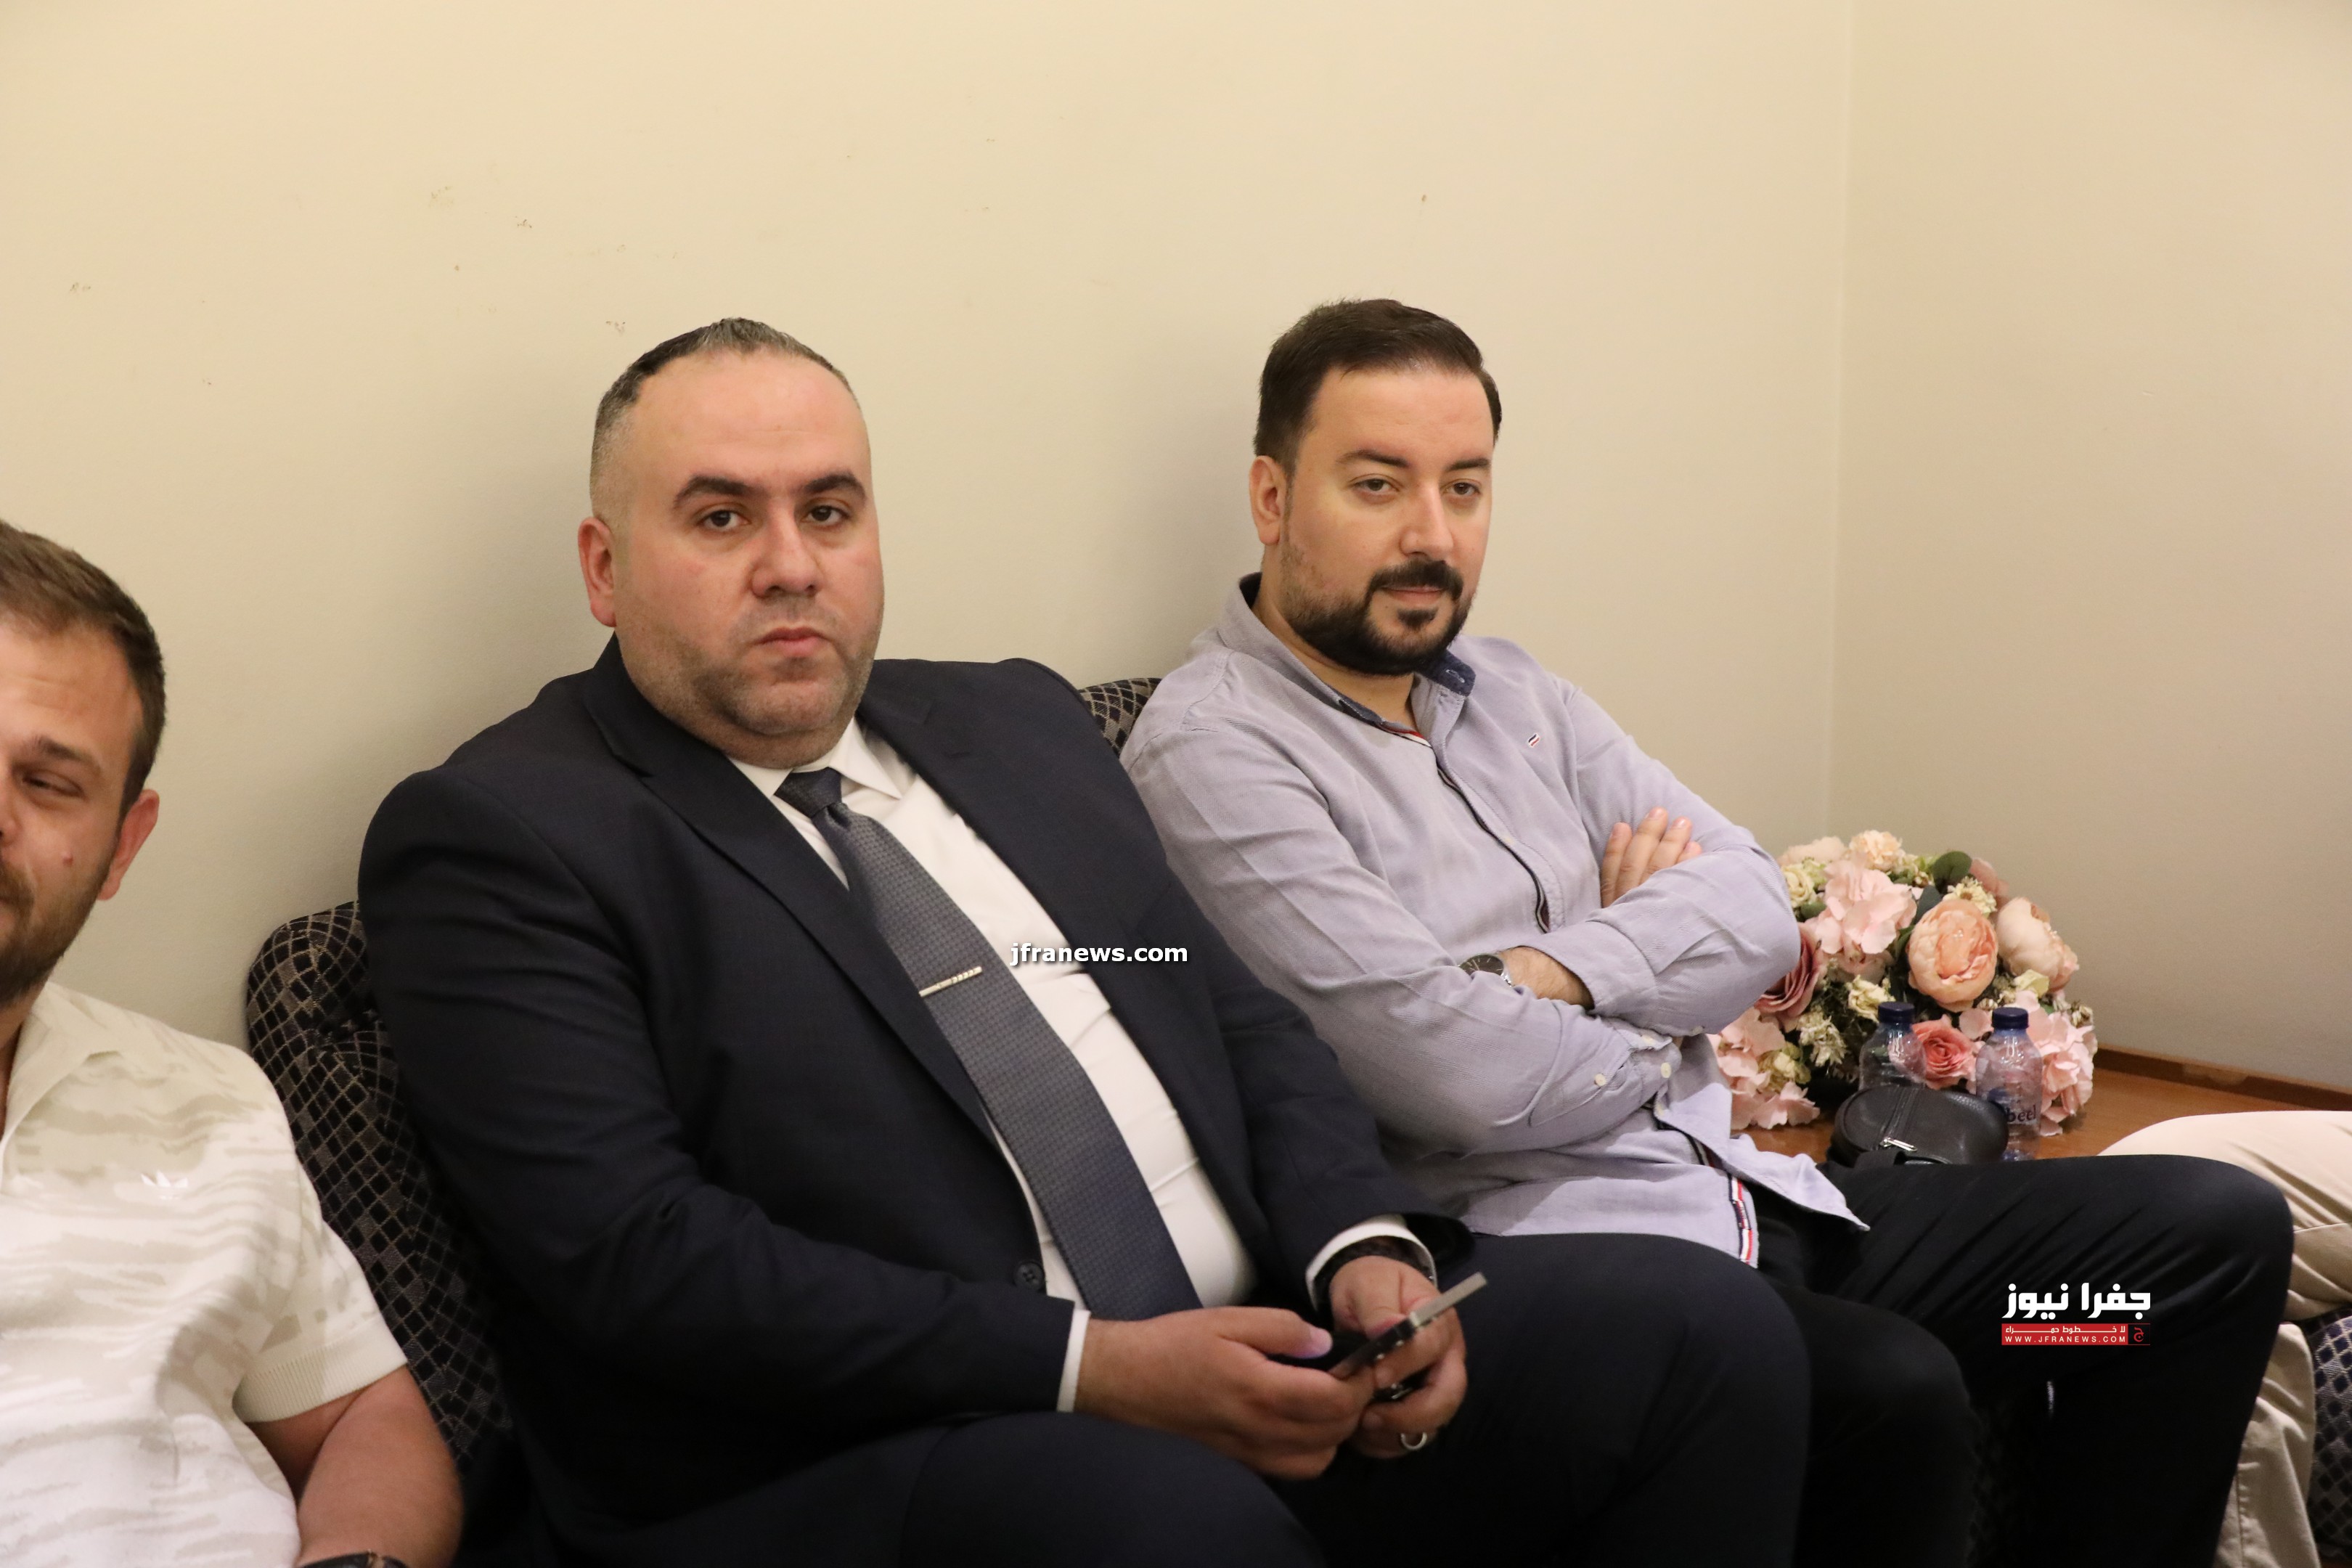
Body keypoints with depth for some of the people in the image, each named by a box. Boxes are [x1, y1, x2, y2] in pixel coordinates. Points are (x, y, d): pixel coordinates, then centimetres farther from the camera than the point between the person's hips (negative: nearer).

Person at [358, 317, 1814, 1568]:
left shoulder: (1023, 723, 19)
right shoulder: (495, 837, -3)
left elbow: (1247, 1026, 19)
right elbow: (634, 1251, -14)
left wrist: (1368, 1250, -2)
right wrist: (1093, 1367, -18)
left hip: (1252, 1369, 7)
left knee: (1701, 1324, -7)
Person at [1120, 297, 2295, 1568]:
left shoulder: (1513, 696, 17)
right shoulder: (1211, 753, -9)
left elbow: (1756, 914, 8)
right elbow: (1456, 1077, -18)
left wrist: (1561, 971, -10)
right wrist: (1653, 1015, 1)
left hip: (1741, 1191, 9)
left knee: (2220, 1230, 1)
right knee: (1894, 1392, -35)